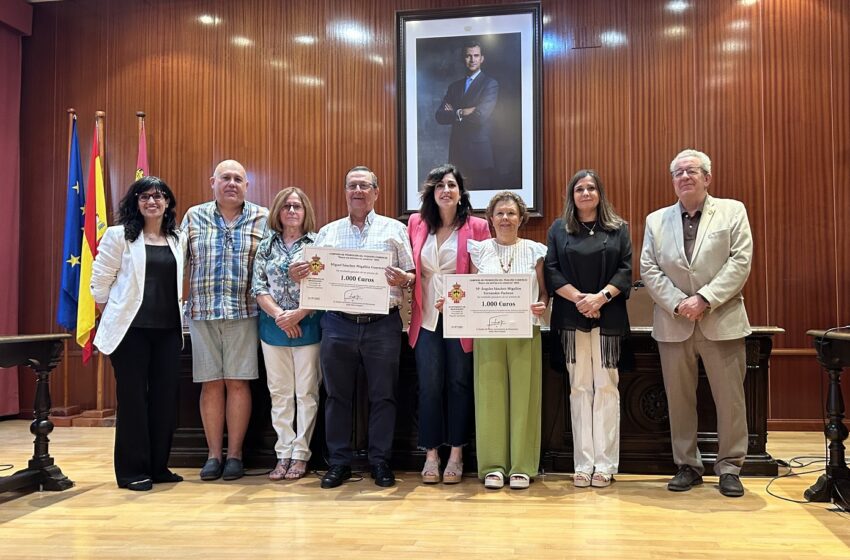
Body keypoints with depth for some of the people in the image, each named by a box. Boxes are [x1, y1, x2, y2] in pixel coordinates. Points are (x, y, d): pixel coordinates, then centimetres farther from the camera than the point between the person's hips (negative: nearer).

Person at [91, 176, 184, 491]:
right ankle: (132, 471, 11)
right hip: (131, 328, -4)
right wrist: (112, 314, 7)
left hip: (168, 329, 4)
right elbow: (100, 279, 0)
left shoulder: (177, 239, 11)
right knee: (132, 397, 1)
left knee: (165, 396, 6)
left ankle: (158, 465, 19)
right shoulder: (119, 235, -2)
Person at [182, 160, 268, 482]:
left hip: (243, 313, -1)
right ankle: (214, 454, 15)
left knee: (238, 383, 2)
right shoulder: (194, 217, 9)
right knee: (211, 384, 5)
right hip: (202, 313, 1)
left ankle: (234, 454, 12)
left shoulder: (263, 219, 5)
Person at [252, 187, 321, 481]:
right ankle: (284, 453, 15)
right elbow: (258, 287, 3)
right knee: (279, 393, 7)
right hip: (273, 327, 3)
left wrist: (299, 313, -16)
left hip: (308, 327, -3)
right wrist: (279, 314, -12)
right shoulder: (267, 245, 9)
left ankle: (300, 453, 11)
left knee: (306, 392, 2)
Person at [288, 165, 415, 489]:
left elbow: (413, 276, 4)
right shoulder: (327, 232, 13)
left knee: (383, 395, 4)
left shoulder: (394, 229, 7)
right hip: (338, 325, 2)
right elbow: (311, 276, 12)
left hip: (382, 325, -2)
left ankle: (380, 462, 17)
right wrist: (296, 275, -9)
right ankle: (339, 462, 18)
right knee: (337, 395, 7)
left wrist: (402, 279, -18)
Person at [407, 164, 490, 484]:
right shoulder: (416, 224, 7)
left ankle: (456, 455, 18)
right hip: (426, 318, 2)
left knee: (459, 384, 6)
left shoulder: (476, 227, -1)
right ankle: (431, 454, 17)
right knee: (429, 386, 5)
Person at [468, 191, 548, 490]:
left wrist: (542, 306, -10)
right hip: (487, 334, 0)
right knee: (490, 396, 2)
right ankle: (493, 465, 12)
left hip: (525, 334, 0)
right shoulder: (479, 250, 9)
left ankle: (521, 466, 11)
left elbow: (544, 292, 10)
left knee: (523, 396, 1)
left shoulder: (535, 251, 8)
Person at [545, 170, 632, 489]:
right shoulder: (559, 229, 10)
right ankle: (583, 464, 7)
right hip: (572, 317, 1)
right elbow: (551, 271, 1)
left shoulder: (618, 229, 9)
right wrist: (578, 298, -13)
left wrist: (601, 297, -15)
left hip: (608, 316, 0)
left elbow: (625, 270, 1)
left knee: (606, 387, -1)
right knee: (579, 388, 2)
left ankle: (604, 464, 4)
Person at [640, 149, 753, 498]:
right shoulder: (656, 220, 11)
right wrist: (678, 304, -11)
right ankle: (687, 465, 19)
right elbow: (648, 269, 3)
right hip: (673, 324, 2)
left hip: (721, 321, -2)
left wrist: (704, 299, -15)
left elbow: (740, 261, -5)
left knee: (730, 398, 2)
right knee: (679, 399, 7)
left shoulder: (732, 211, 6)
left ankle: (729, 467, 16)